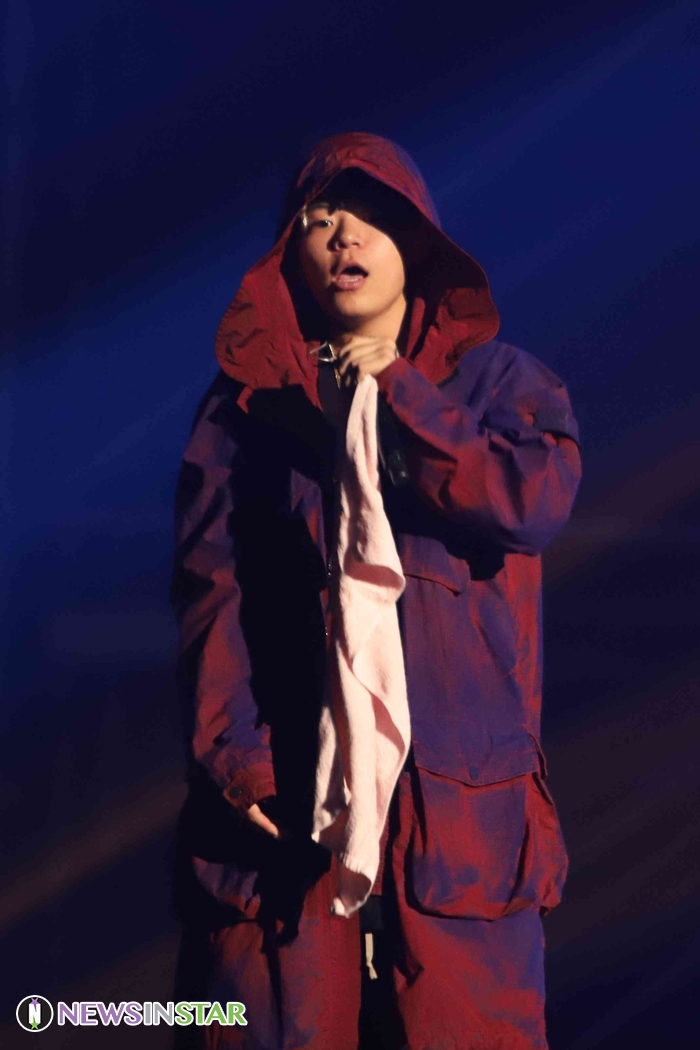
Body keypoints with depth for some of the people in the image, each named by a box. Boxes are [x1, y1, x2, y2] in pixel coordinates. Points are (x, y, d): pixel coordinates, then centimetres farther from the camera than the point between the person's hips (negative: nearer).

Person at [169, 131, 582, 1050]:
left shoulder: (498, 379, 12)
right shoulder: (249, 399, 12)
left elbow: (540, 502, -8)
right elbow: (210, 588, 3)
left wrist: (399, 395, -6)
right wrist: (230, 751, -9)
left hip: (461, 791, 0)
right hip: (287, 787, 0)